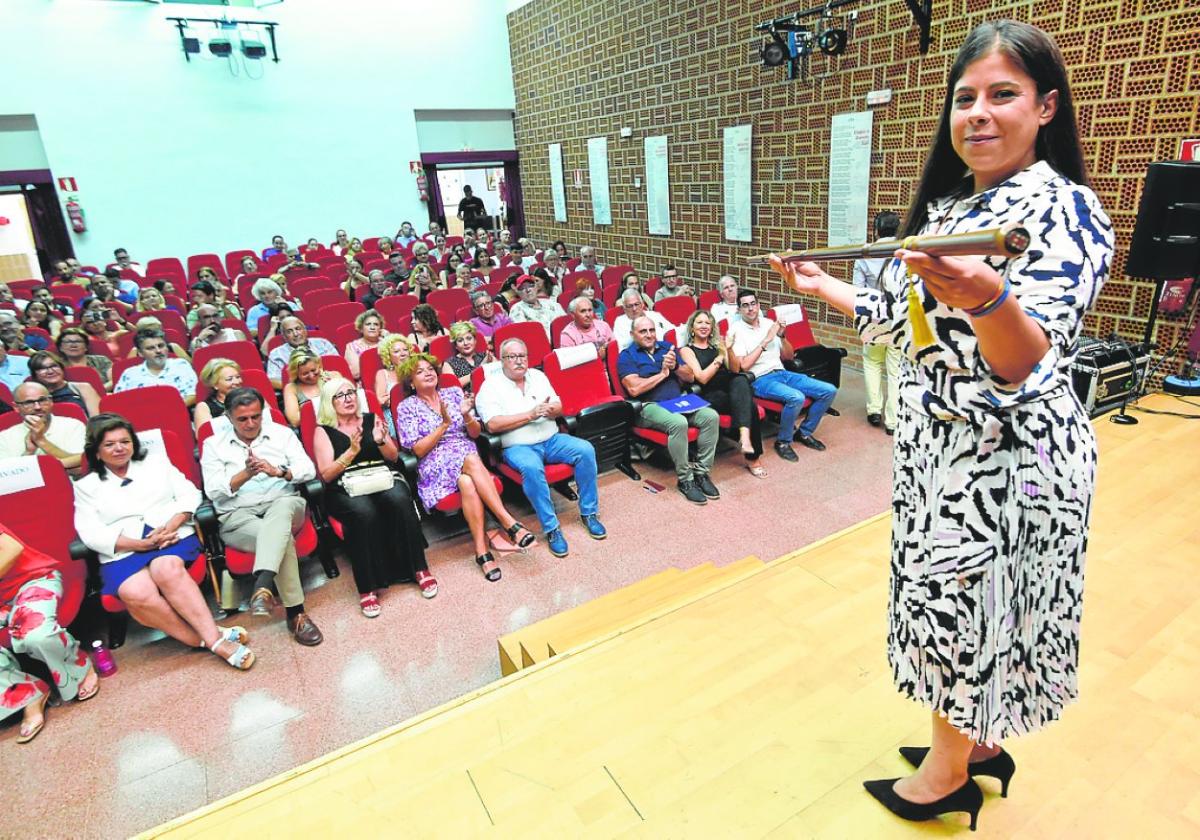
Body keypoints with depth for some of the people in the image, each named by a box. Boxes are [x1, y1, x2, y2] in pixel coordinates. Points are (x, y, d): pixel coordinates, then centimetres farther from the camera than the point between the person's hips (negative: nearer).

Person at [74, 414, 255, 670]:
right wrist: (141, 544, -11)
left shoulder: (156, 464, 22)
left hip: (173, 538, 0)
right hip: (122, 553, 0)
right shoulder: (86, 486, 18)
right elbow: (92, 534, 4)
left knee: (167, 569, -35)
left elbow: (189, 495, 11)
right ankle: (213, 639, -31)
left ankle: (211, 637, -36)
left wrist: (170, 526, -9)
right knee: (137, 594, -33)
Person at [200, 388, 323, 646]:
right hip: (238, 515, 0)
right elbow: (213, 490, -1)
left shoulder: (281, 433, 11)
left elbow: (308, 469, 0)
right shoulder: (213, 445, 10)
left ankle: (262, 587, -54)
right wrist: (245, 474, -17)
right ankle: (296, 613, -32)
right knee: (282, 538, -33)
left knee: (282, 505, -39)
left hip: (283, 504, 1)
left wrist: (277, 471, -19)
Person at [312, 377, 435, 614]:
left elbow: (394, 457, 13)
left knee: (400, 500, -33)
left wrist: (381, 441, -9)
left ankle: (419, 569, -21)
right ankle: (367, 588, -30)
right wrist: (352, 451, -16)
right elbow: (326, 474, -2)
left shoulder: (372, 419, 16)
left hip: (383, 478, 2)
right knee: (363, 512, -37)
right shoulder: (323, 431, 9)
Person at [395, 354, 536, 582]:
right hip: (435, 465, -3)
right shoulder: (406, 408, 6)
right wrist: (444, 424, -11)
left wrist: (467, 416, -10)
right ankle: (509, 523, -39)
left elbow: (475, 433, 11)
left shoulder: (454, 393, 14)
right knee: (472, 461, -36)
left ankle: (482, 550, -37)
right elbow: (418, 450, -3)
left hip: (468, 454, 3)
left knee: (468, 483, -35)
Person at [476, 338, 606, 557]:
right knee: (532, 468, -37)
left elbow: (559, 407, 11)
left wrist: (550, 410, -14)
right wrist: (530, 414, -17)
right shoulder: (491, 386, -2)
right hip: (518, 446, -5)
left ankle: (589, 513, -6)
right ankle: (551, 528, -24)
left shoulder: (538, 376, 13)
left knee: (586, 450, -19)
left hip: (552, 440, 5)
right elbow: (493, 424, -15)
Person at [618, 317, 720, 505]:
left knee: (711, 416, -20)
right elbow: (634, 388, -12)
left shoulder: (667, 347, 20)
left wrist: (675, 366, -6)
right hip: (649, 406, -5)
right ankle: (685, 479, -20)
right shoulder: (627, 356, 4)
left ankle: (702, 472, -12)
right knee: (678, 423, -36)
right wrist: (663, 373, -4)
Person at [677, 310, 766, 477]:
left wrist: (728, 350, -4)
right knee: (749, 406, -32)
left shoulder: (717, 345, 25)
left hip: (732, 387, 4)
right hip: (711, 395, -4)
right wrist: (719, 358, -3)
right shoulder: (687, 350, 10)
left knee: (740, 380, -36)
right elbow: (702, 378, -4)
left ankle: (744, 436, -49)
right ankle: (752, 457, -29)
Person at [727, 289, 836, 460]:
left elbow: (788, 356, 15)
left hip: (782, 373, 7)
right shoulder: (736, 329, -4)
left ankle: (805, 432, 13)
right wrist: (765, 341, -14)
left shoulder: (768, 323, 13)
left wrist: (782, 335, -3)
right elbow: (743, 366, -15)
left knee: (829, 390, -5)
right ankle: (783, 441, -9)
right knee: (796, 397, -34)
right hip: (759, 380, -7)